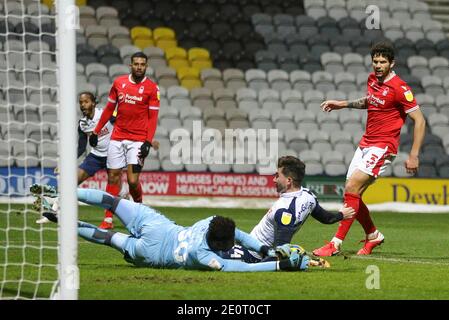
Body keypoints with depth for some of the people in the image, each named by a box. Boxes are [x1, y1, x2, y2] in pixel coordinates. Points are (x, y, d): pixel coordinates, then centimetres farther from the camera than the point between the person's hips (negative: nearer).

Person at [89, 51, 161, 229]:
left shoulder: (151, 88, -2)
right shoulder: (119, 82, 7)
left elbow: (153, 118, -3)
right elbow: (109, 108, 15)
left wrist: (148, 142, -13)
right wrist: (96, 131, 14)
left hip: (138, 140, -3)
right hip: (117, 138, 3)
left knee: (132, 180, -10)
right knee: (113, 177, 1)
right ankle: (108, 219, 3)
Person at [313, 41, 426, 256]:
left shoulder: (399, 88, -16)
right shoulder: (372, 78, 7)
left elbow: (419, 120, -13)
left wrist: (414, 156, -15)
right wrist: (343, 104, 21)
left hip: (383, 146, -8)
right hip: (366, 143, 8)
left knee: (351, 188, -19)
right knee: (352, 194, 7)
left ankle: (336, 244, -18)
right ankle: (373, 235, 30)